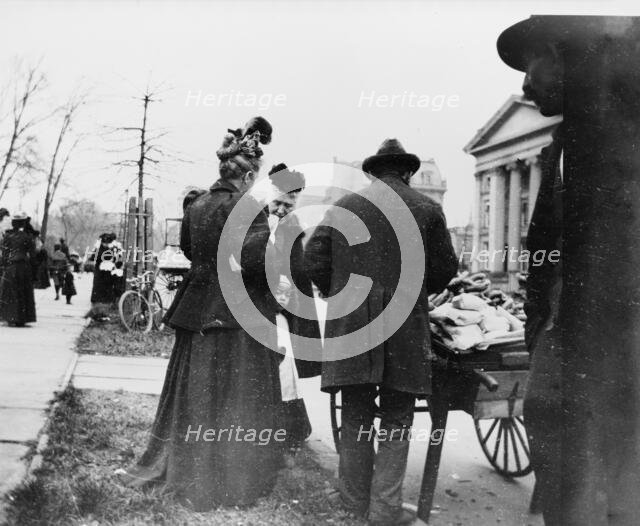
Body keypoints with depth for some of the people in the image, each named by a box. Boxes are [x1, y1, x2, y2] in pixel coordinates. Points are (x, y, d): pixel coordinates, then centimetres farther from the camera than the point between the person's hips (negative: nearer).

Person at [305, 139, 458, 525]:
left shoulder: (344, 206, 5)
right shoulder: (427, 209, 2)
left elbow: (314, 258, 2)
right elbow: (445, 269, 4)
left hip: (349, 324, 2)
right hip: (404, 325, -1)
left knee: (356, 414, 12)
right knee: (397, 418, 8)